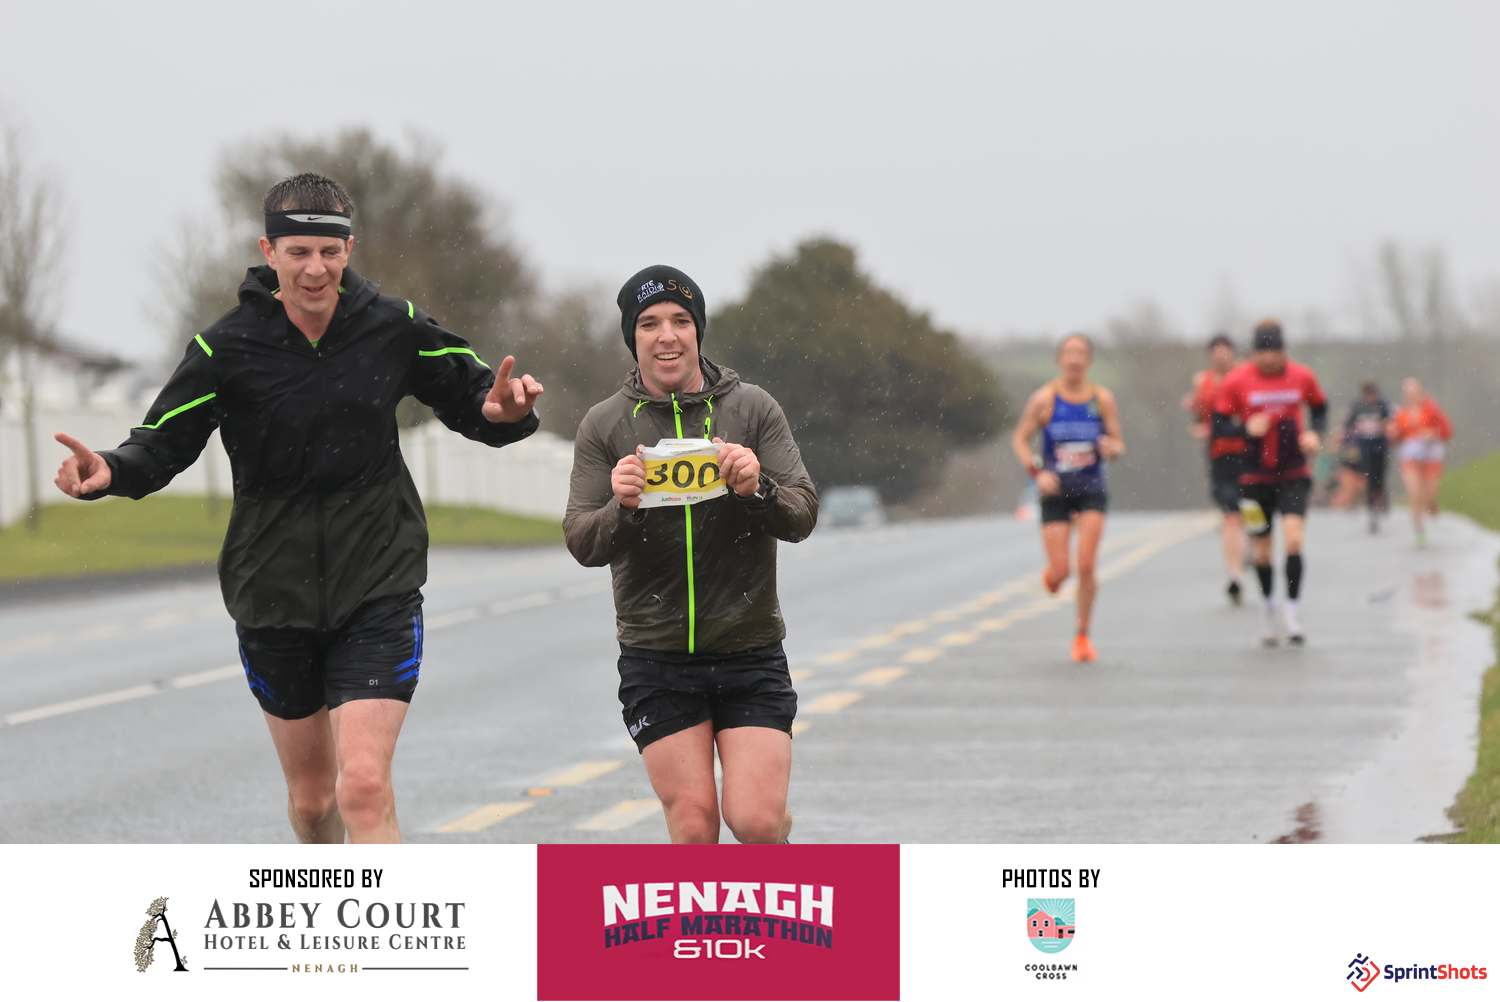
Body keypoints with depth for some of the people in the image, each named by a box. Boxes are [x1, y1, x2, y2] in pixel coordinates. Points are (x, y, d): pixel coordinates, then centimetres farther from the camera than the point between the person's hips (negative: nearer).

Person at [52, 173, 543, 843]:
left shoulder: (394, 328, -5)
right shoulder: (227, 348, -8)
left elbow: (469, 398, 6)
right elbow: (165, 442, -8)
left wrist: (501, 409, -18)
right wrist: (111, 472, -30)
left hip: (378, 587, -1)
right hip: (274, 591, 1)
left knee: (364, 788, -17)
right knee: (311, 799, 16)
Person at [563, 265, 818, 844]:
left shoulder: (753, 409, 3)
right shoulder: (605, 426, 3)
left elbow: (802, 515, -3)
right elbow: (581, 543, -3)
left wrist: (757, 488, -24)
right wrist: (622, 508, -24)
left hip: (750, 650, 0)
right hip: (655, 655, 0)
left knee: (754, 820, -10)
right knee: (693, 827, -5)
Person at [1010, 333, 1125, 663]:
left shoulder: (1102, 399, 0)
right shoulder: (1044, 399, -4)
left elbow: (1118, 443, 5)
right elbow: (1020, 439, 3)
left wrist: (1112, 448, -19)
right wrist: (1037, 472, -12)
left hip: (1091, 490, 1)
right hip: (1056, 491, -1)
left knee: (1087, 565, -11)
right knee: (1060, 571, -5)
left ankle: (1082, 636, 4)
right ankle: (1051, 574, 36)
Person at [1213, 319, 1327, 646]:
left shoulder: (1302, 377, -3)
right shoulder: (1235, 381, -7)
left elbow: (1320, 409, 14)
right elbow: (1218, 426, -3)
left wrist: (1315, 434, -7)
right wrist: (1247, 429, -22)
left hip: (1294, 475, 0)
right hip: (1255, 477, 0)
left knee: (1293, 539, -18)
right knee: (1261, 551, 7)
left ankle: (1291, 610, -7)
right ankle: (1269, 605, 32)